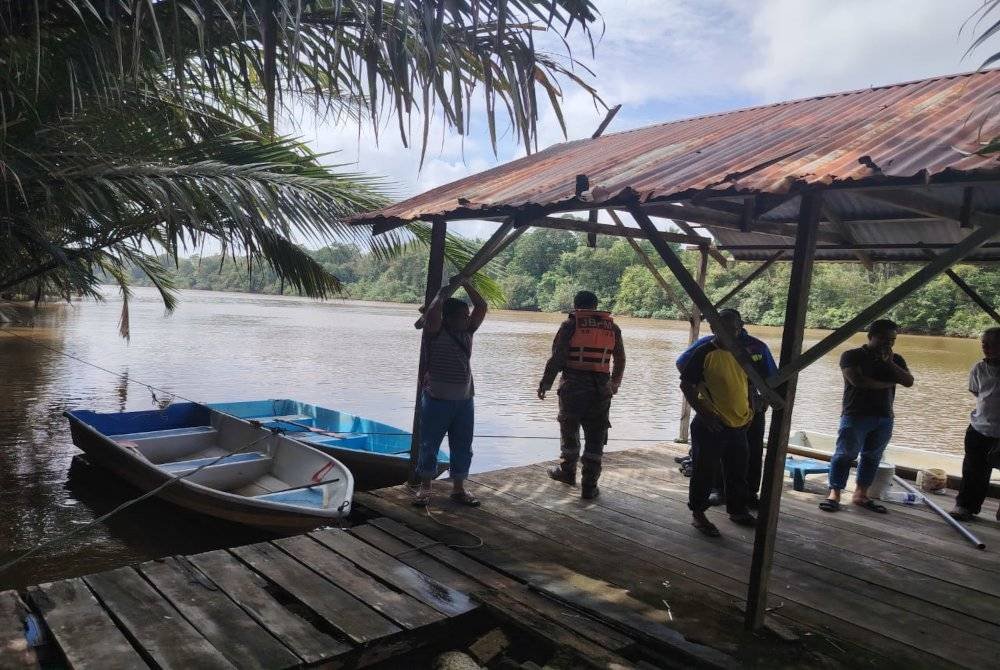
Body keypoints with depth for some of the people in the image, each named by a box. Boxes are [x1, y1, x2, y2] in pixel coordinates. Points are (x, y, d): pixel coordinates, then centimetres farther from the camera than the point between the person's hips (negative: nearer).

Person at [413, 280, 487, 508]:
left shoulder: (467, 331, 8)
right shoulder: (436, 332, -8)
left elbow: (481, 306, 4)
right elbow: (432, 314, -28)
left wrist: (465, 283, 3)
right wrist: (442, 294, -11)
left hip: (464, 401, 5)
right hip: (437, 400, -5)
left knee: (462, 448, 10)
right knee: (430, 446, 6)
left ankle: (458, 488, 22)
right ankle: (424, 487, 20)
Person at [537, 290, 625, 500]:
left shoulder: (570, 324, -2)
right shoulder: (612, 327, 10)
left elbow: (557, 357, -7)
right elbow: (620, 360, 17)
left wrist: (545, 384, 0)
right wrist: (615, 383, 32)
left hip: (573, 386, -2)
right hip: (600, 389, 2)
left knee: (569, 430, 16)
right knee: (595, 438, 6)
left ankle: (567, 472, 32)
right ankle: (589, 486, 7)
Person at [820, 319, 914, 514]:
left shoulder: (896, 359, 14)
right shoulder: (852, 355, -3)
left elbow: (909, 381, 1)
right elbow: (857, 380, -17)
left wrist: (889, 363, -9)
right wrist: (888, 383, -7)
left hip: (884, 417, 5)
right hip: (856, 415, -5)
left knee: (872, 456, 7)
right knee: (845, 454, -6)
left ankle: (860, 495, 15)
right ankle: (834, 494, -2)